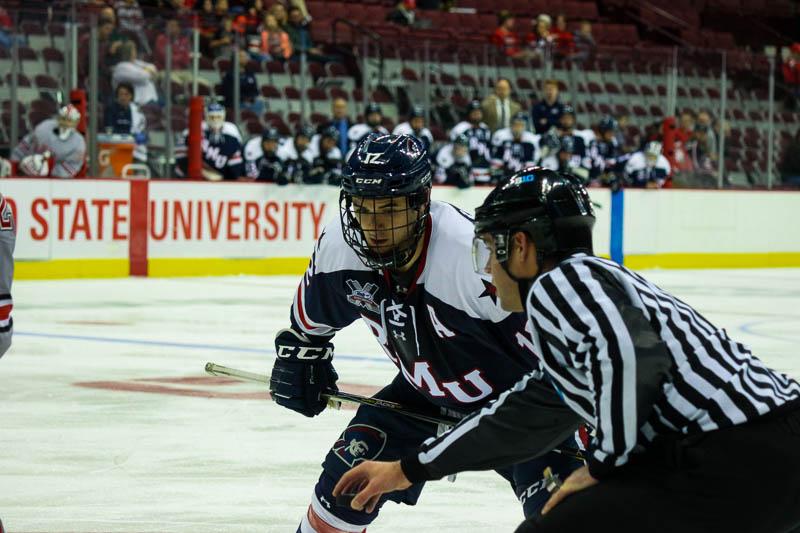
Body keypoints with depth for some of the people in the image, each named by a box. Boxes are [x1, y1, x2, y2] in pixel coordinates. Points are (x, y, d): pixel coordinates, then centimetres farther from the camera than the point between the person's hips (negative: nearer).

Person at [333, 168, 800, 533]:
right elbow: (521, 417, 34)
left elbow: (632, 355, -23)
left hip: (735, 469, -10)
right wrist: (409, 470, 41)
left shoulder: (560, 281, -2)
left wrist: (603, 464, -9)